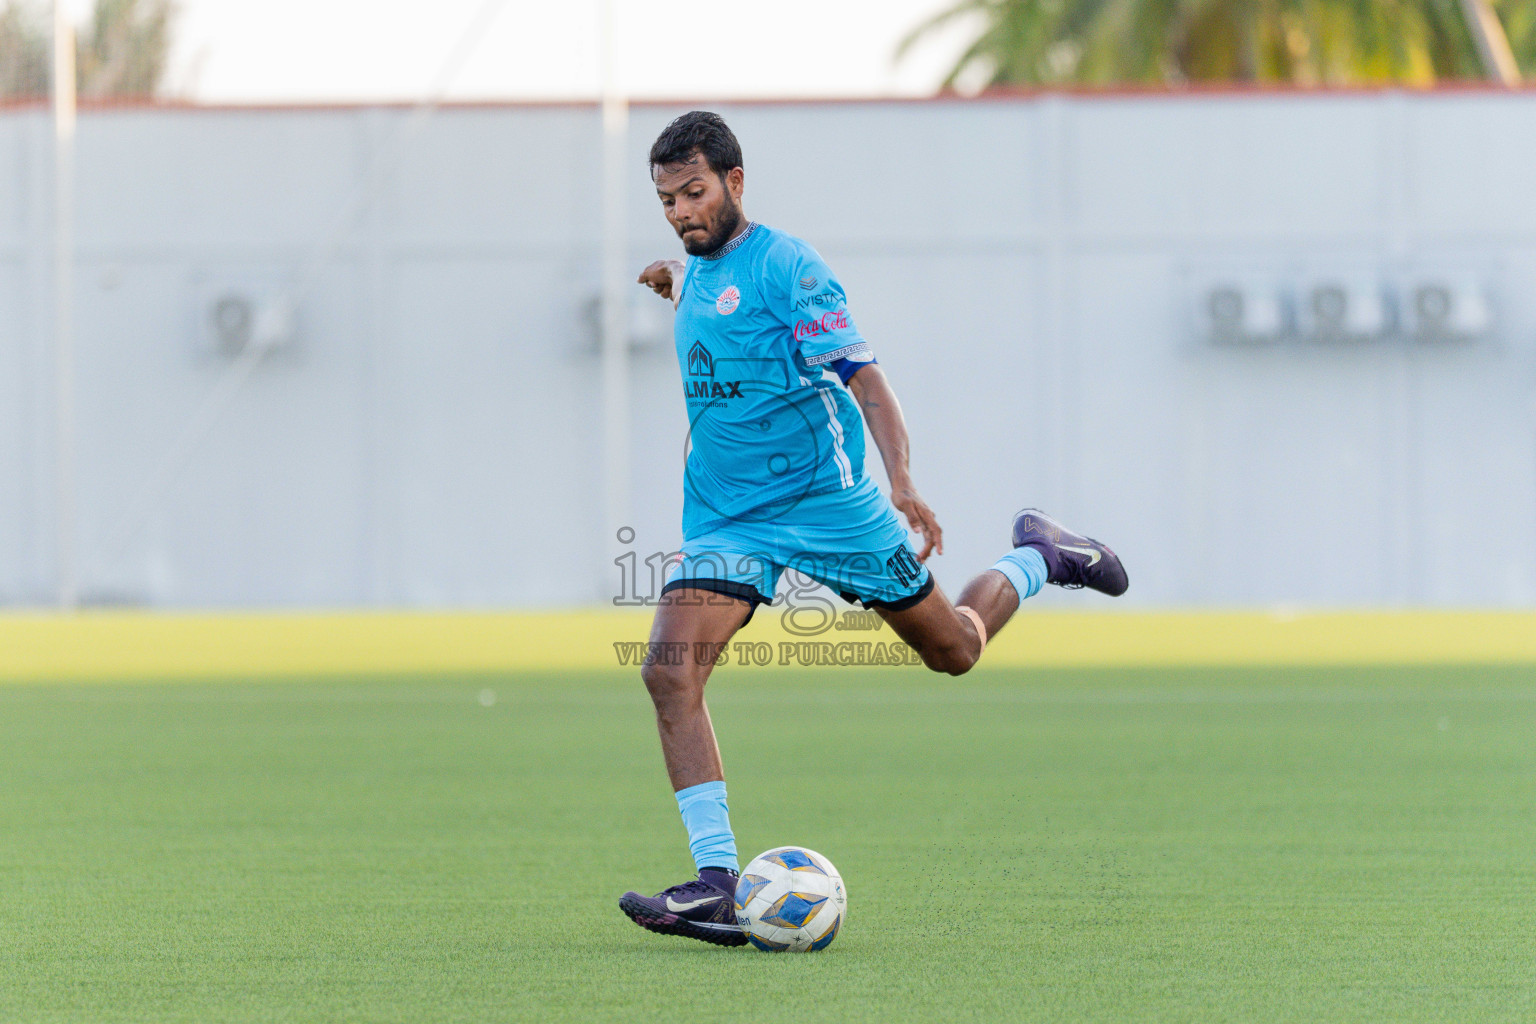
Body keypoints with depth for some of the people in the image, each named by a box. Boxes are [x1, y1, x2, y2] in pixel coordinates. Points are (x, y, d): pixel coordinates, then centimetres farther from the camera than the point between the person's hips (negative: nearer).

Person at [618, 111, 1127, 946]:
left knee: (954, 650, 8)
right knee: (669, 671, -17)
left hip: (825, 499, -5)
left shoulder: (783, 266, -13)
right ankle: (716, 884, -20)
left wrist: (902, 482, -32)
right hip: (726, 519, 6)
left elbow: (862, 376, -21)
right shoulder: (696, 272, 10)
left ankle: (1035, 560, 41)